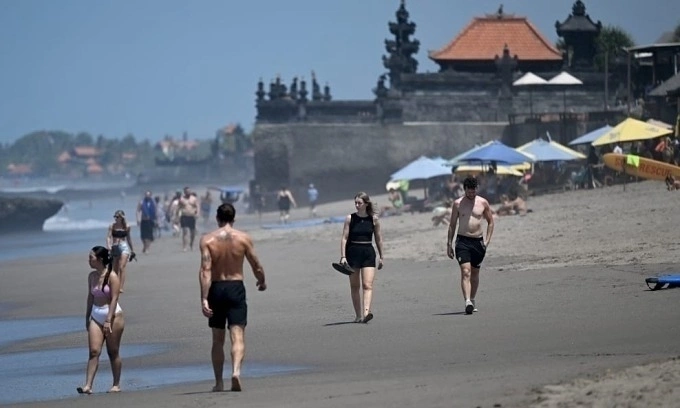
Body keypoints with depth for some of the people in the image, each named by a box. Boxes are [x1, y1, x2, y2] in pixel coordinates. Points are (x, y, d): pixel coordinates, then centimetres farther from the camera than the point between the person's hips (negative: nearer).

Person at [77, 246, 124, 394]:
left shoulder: (112, 276, -13)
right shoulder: (92, 276, 7)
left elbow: (114, 299, -16)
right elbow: (90, 297, 13)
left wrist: (108, 320, -20)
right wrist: (87, 318, 13)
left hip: (113, 315, -5)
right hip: (96, 316, 5)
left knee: (113, 352, 3)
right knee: (94, 351, -4)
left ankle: (116, 385, 14)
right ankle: (88, 385, -10)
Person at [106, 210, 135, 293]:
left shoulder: (126, 227, 4)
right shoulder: (112, 226, 3)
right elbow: (109, 236, -6)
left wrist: (132, 249, 25)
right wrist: (108, 245, -25)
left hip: (124, 247, -2)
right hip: (114, 248, 2)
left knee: (122, 268, -15)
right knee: (115, 269, 8)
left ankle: (121, 287, -19)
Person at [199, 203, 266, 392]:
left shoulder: (207, 240, -4)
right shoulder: (243, 238, -3)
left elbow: (205, 270, -13)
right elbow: (256, 266, 2)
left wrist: (204, 298, -16)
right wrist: (262, 282, 23)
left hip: (216, 288, 1)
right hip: (236, 288, -1)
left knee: (218, 339, 14)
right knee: (237, 336, -5)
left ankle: (219, 382, 19)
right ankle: (236, 371, -29)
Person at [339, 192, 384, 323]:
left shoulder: (374, 219, 1)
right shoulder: (350, 218, -1)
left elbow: (378, 239, 9)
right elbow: (344, 238, -2)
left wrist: (381, 257, 11)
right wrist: (343, 256, -10)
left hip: (368, 253, 0)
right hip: (353, 252, 0)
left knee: (368, 285, -14)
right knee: (355, 286, 6)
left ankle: (366, 312, -27)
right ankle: (358, 315, 14)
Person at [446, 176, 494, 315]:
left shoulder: (483, 203, 4)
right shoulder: (458, 204, 1)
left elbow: (490, 222, 13)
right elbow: (452, 224, 8)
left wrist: (487, 240, 2)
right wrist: (449, 244, 5)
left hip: (478, 241, 2)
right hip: (462, 241, -2)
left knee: (475, 273, 13)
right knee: (465, 272, -16)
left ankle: (472, 300, 28)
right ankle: (468, 302, -28)